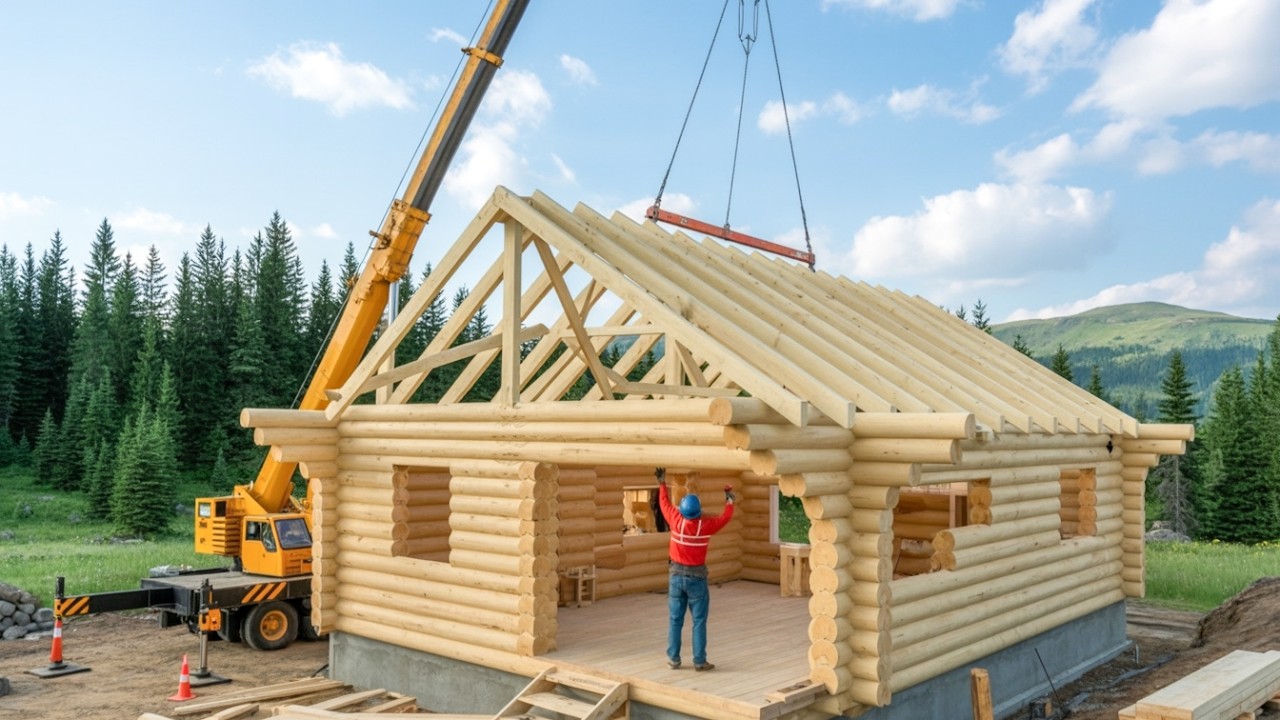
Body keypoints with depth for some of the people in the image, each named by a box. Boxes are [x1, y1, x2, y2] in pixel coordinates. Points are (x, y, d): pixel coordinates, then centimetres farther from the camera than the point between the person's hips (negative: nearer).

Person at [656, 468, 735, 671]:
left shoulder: (676, 520, -9)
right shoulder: (706, 524, -13)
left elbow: (664, 503, 9)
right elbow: (726, 517, 5)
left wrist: (662, 483, 23)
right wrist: (729, 499, 22)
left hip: (677, 575, 2)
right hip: (696, 576, -2)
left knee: (675, 620, 8)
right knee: (699, 621, 3)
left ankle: (673, 659, 13)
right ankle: (699, 661, 5)